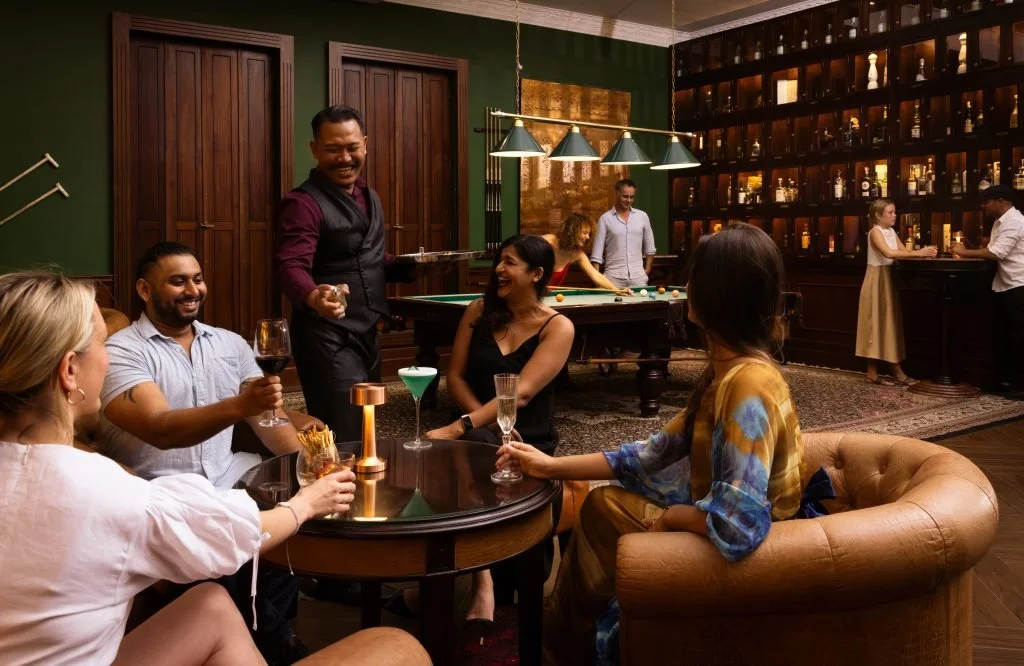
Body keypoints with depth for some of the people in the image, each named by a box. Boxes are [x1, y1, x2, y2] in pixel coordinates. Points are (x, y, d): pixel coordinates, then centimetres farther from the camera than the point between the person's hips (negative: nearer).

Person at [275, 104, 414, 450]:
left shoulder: (369, 197, 13)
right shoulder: (303, 203, -14)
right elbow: (292, 267, -27)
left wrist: (409, 267, 6)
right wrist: (313, 296, -48)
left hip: (367, 333, 8)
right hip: (328, 337, -8)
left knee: (366, 434, 18)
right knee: (344, 442, -9)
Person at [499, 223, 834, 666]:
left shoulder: (748, 386, -30)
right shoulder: (726, 371, 0)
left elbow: (737, 528, -39)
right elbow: (658, 454, 5)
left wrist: (669, 516, -17)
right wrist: (552, 466, 3)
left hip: (735, 556, -8)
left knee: (602, 510, 4)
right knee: (601, 502, 14)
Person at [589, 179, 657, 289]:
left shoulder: (642, 216, 8)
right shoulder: (605, 219, 0)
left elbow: (649, 246, 16)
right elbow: (597, 251, -2)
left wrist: (647, 269, 9)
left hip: (638, 276, 2)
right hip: (614, 277, -2)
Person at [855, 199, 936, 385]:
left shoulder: (891, 232, 12)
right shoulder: (875, 232, -14)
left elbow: (903, 251, 5)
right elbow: (888, 253, -29)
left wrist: (922, 252, -13)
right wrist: (917, 253, -31)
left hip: (889, 280, 9)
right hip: (877, 281, -9)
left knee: (891, 323, 8)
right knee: (876, 324, -5)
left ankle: (897, 371, 10)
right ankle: (872, 372, 0)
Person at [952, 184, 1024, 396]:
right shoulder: (1001, 221, 15)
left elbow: (997, 253, -23)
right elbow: (993, 251, 15)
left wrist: (965, 253, -16)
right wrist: (966, 252, 0)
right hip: (1004, 286, 10)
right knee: (1004, 334, 13)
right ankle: (1007, 379, 22)